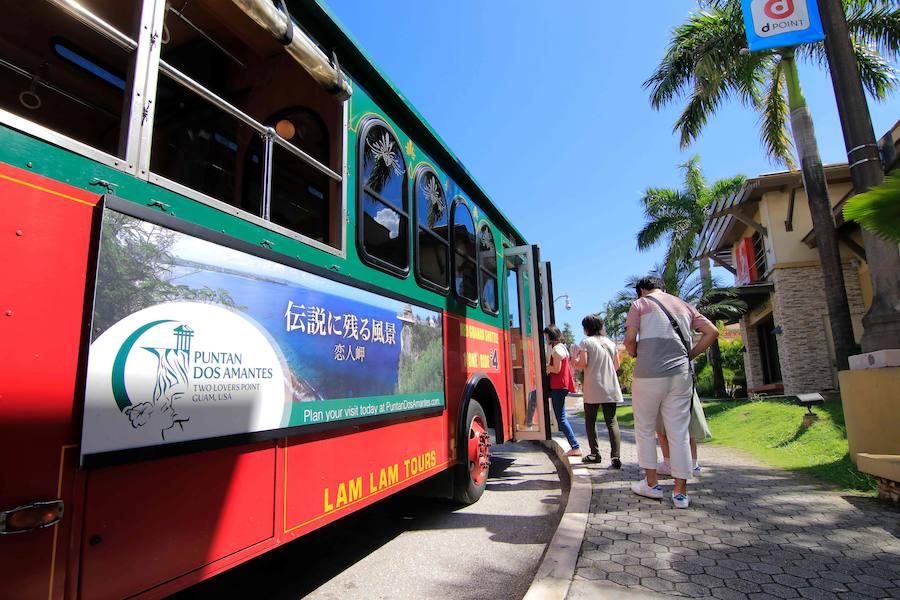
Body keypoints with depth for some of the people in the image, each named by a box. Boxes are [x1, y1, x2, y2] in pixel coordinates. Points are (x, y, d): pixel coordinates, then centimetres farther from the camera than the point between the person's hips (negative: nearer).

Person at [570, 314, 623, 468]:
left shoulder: (586, 342, -4)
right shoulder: (610, 342, 10)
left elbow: (583, 363, -11)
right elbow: (617, 366, 12)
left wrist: (574, 362, 9)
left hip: (593, 389, -4)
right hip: (610, 388, 4)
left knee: (590, 421, 11)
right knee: (612, 422, 3)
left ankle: (595, 454, 14)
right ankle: (615, 457, -5)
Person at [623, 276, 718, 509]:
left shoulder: (640, 304, 4)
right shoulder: (683, 305, 17)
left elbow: (630, 339, -8)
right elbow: (712, 332, 12)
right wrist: (689, 355, 14)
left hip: (649, 374, -4)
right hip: (681, 374, 4)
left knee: (645, 429, 11)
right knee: (679, 432, 8)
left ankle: (651, 484, 17)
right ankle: (680, 492, 11)